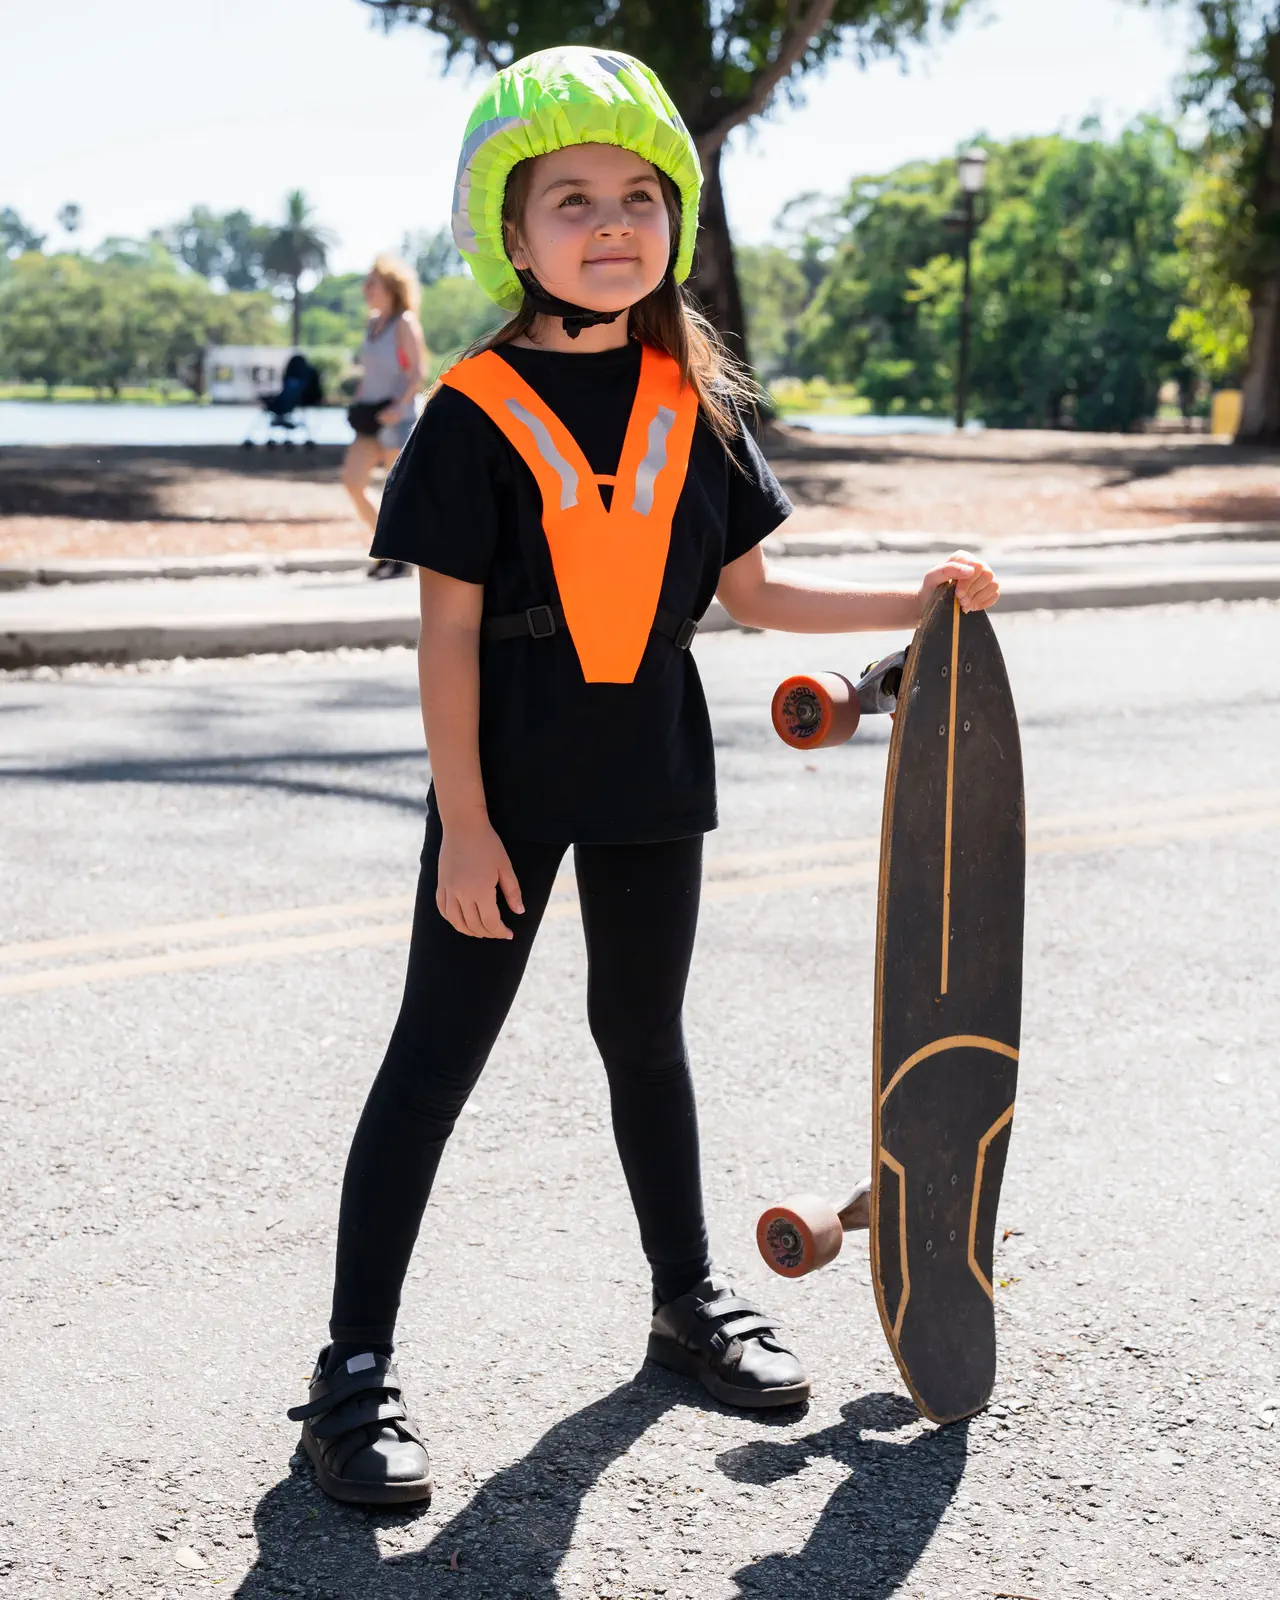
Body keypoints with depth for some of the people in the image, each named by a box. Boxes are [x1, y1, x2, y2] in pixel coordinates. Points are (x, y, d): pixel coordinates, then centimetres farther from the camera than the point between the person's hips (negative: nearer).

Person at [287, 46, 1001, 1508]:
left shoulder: (696, 402, 3)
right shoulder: (477, 410, -11)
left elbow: (750, 592, 8)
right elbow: (449, 630, -12)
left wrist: (915, 601, 0)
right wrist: (464, 821, -15)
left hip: (650, 778, 4)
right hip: (506, 785, -4)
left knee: (644, 1034, 19)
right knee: (436, 1055, 0)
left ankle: (687, 1298, 36)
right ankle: (355, 1364, 7)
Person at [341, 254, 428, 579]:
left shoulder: (405, 323, -9)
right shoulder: (372, 322, 13)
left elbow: (419, 372, -13)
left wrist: (398, 406, -21)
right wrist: (358, 401, 9)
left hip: (396, 416, -7)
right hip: (370, 415, 7)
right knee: (352, 480, -3)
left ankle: (401, 558, 11)